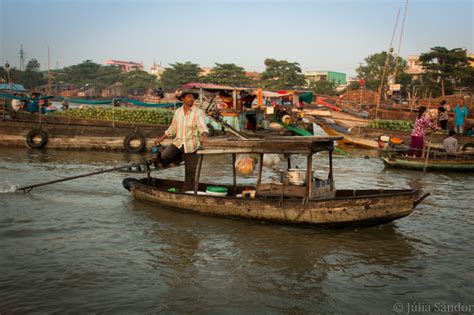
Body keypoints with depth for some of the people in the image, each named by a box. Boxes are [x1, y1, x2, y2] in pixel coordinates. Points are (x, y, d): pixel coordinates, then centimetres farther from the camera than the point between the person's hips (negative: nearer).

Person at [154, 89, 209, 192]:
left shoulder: (198, 112, -8)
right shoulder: (178, 112, 6)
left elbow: (203, 126, -25)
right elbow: (172, 128, 19)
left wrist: (204, 136, -46)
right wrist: (161, 139, 20)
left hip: (191, 146, -3)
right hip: (178, 143, 3)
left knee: (190, 172, 0)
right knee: (163, 157, -20)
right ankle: (179, 158, 11)